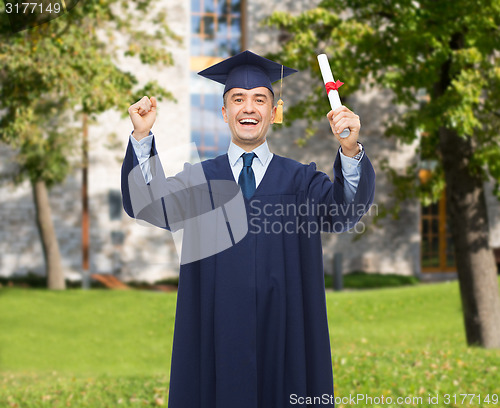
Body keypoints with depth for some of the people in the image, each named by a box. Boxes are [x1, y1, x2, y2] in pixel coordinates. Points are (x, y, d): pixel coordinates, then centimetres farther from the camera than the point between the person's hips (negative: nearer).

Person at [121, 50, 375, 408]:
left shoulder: (301, 180, 6)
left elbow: (347, 207, -12)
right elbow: (146, 202, -7)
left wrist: (350, 150, -32)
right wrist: (142, 137, -23)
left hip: (283, 341, -1)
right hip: (216, 338, 1)